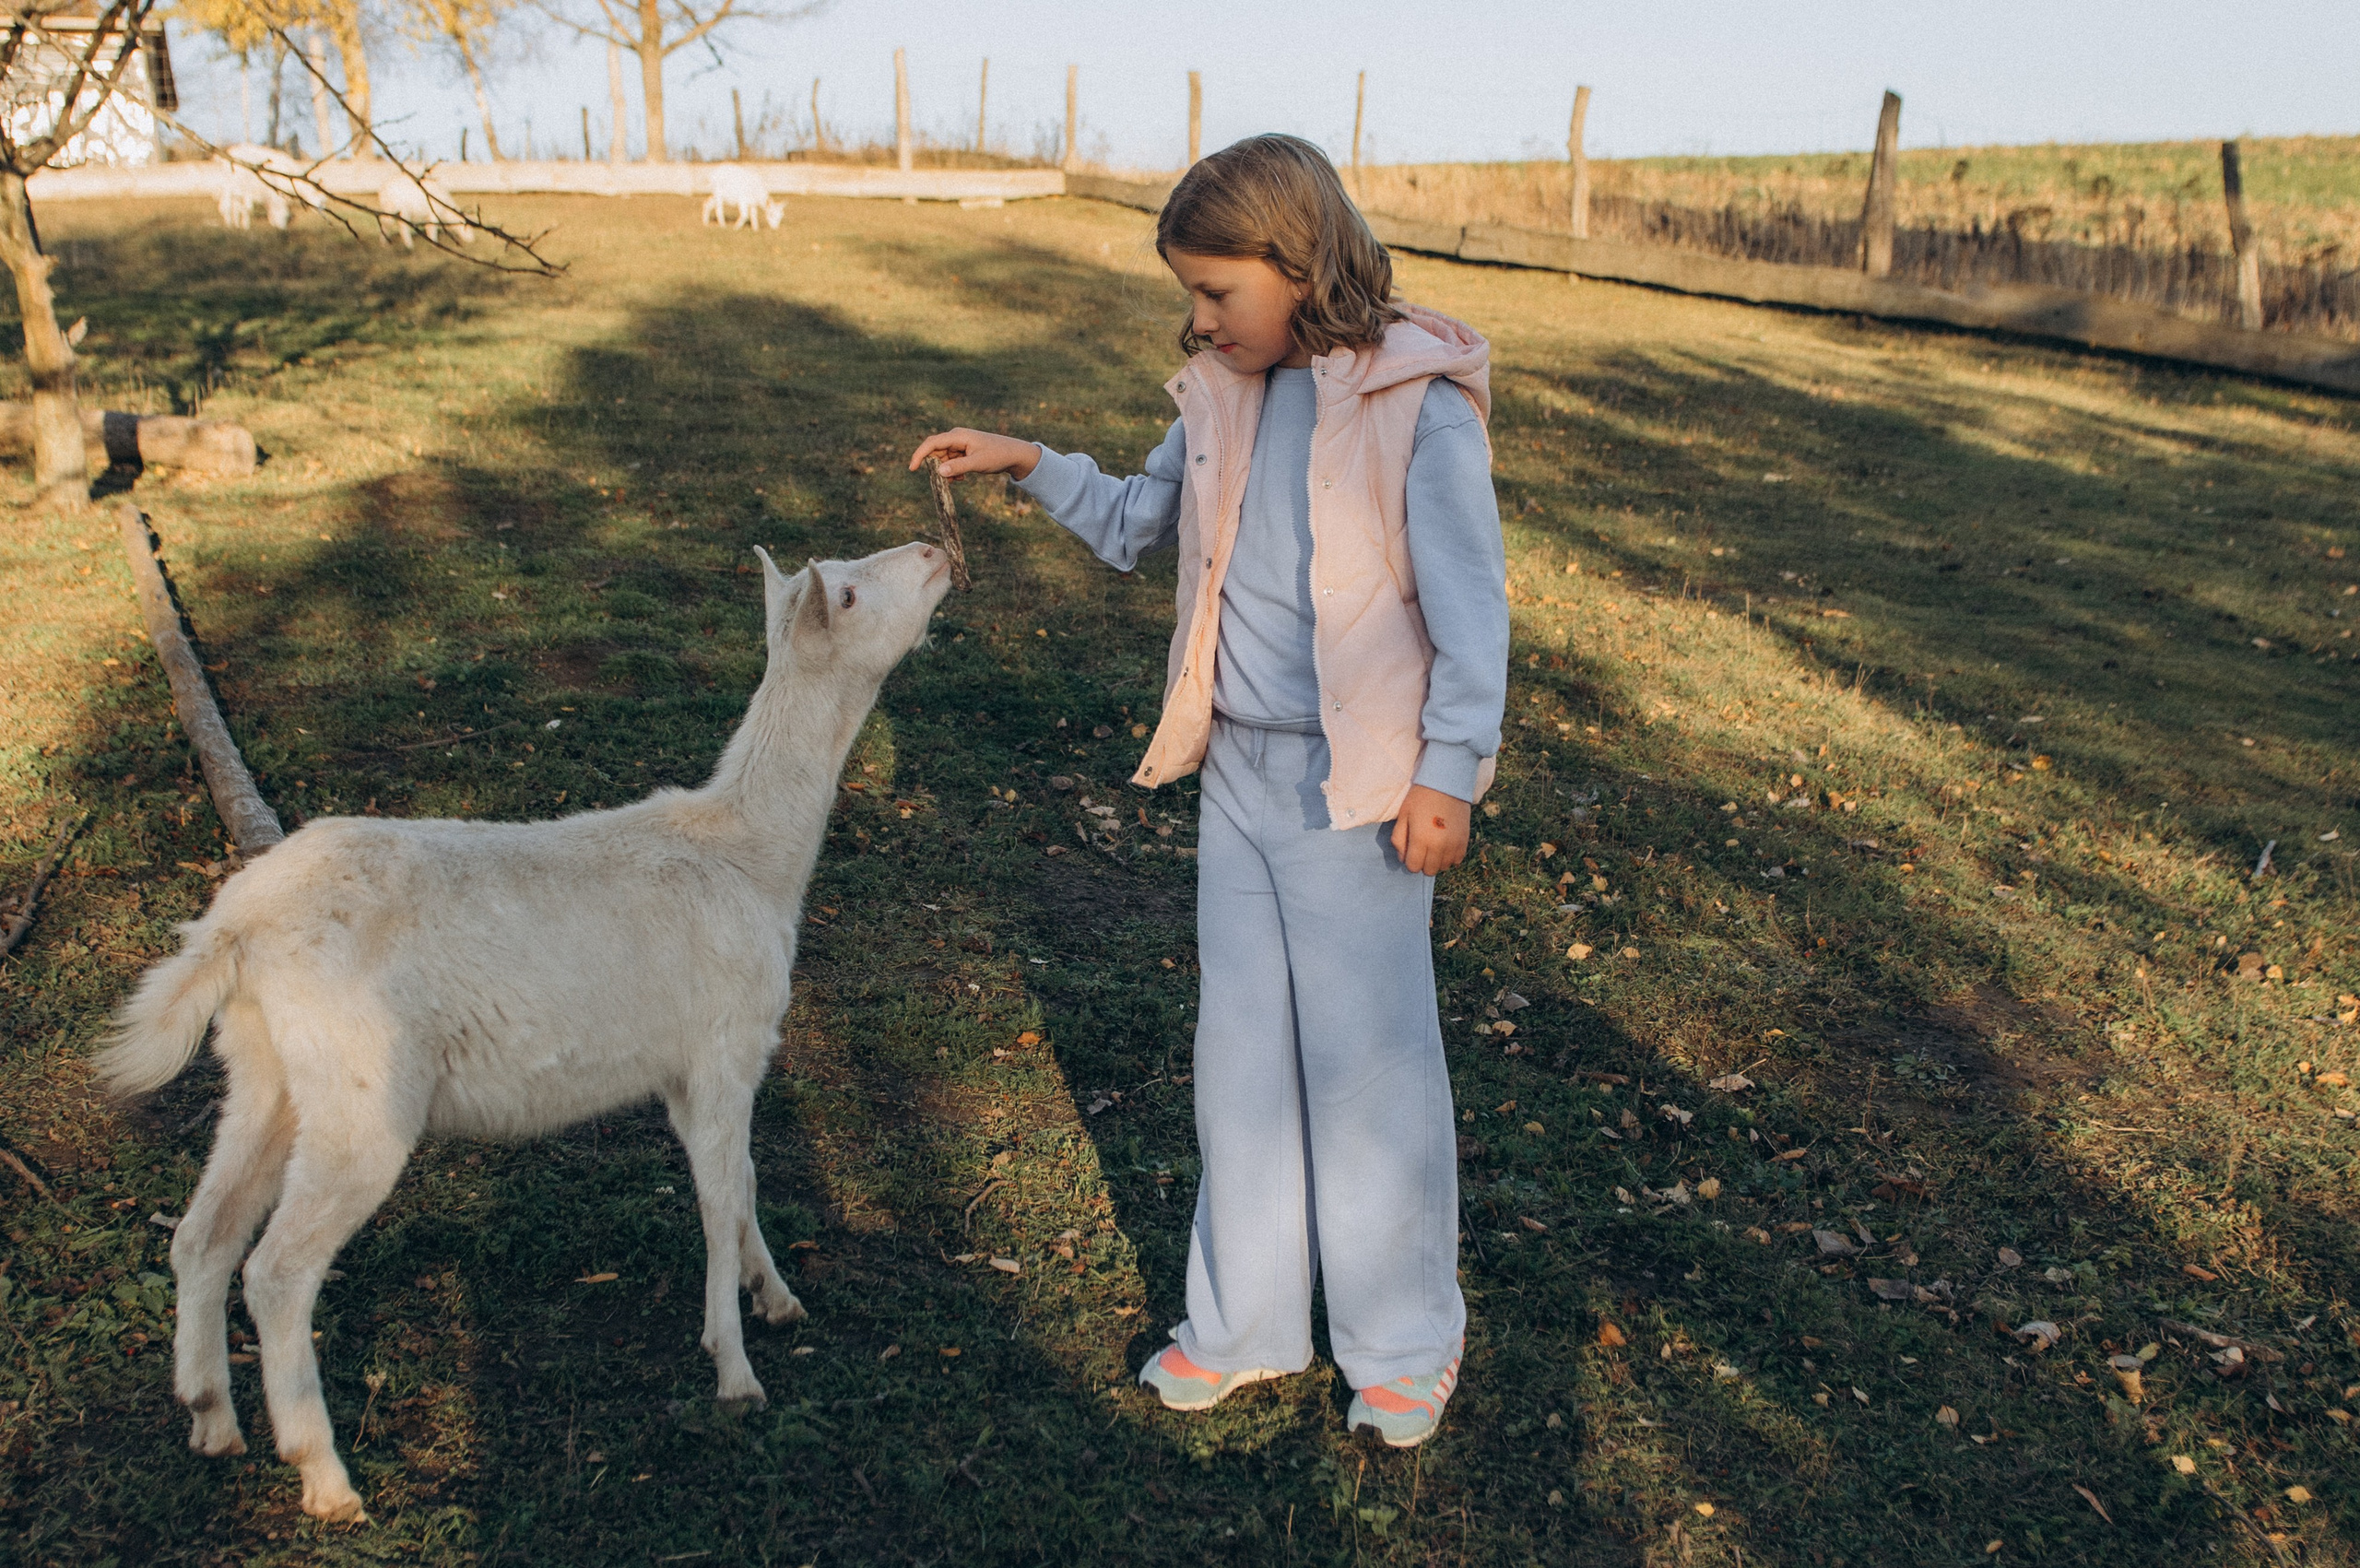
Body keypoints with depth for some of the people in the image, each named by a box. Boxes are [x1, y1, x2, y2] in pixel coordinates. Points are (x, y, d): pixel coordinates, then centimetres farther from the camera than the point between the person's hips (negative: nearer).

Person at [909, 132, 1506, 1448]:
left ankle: (1406, 1343, 26)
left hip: (1359, 791, -6)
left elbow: (1471, 608, -12)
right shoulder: (1225, 398, 5)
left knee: (1369, 1058, 5)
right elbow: (1139, 525, 20)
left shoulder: (1420, 407, -14)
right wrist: (1030, 465, 6)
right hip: (1239, 770, 6)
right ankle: (1247, 1320, 31)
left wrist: (1448, 775, -12)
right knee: (1241, 1047, 14)